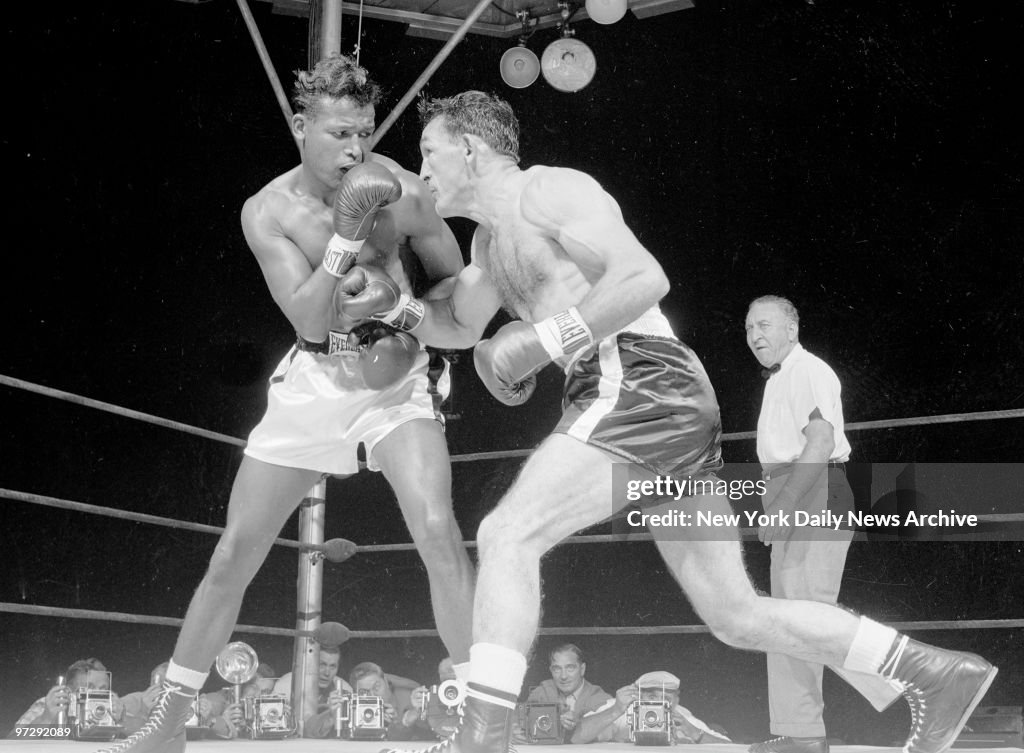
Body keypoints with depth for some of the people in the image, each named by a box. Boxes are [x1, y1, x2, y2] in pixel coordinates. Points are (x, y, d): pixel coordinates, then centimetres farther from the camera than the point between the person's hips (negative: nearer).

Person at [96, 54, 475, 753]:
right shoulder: (268, 211, -12)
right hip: (314, 379, 2)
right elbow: (309, 319, -21)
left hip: (396, 377, -1)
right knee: (235, 551, 3)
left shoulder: (402, 191, -14)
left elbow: (457, 286, 0)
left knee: (438, 531, -22)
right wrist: (347, 232, -32)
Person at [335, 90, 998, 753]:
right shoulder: (492, 236, 26)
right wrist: (395, 306, 20)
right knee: (738, 616, 9)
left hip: (639, 382, -10)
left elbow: (645, 277, -16)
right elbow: (460, 329, 40)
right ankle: (939, 674, 12)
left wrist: (541, 341, -15)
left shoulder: (549, 190, -3)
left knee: (507, 536, -17)